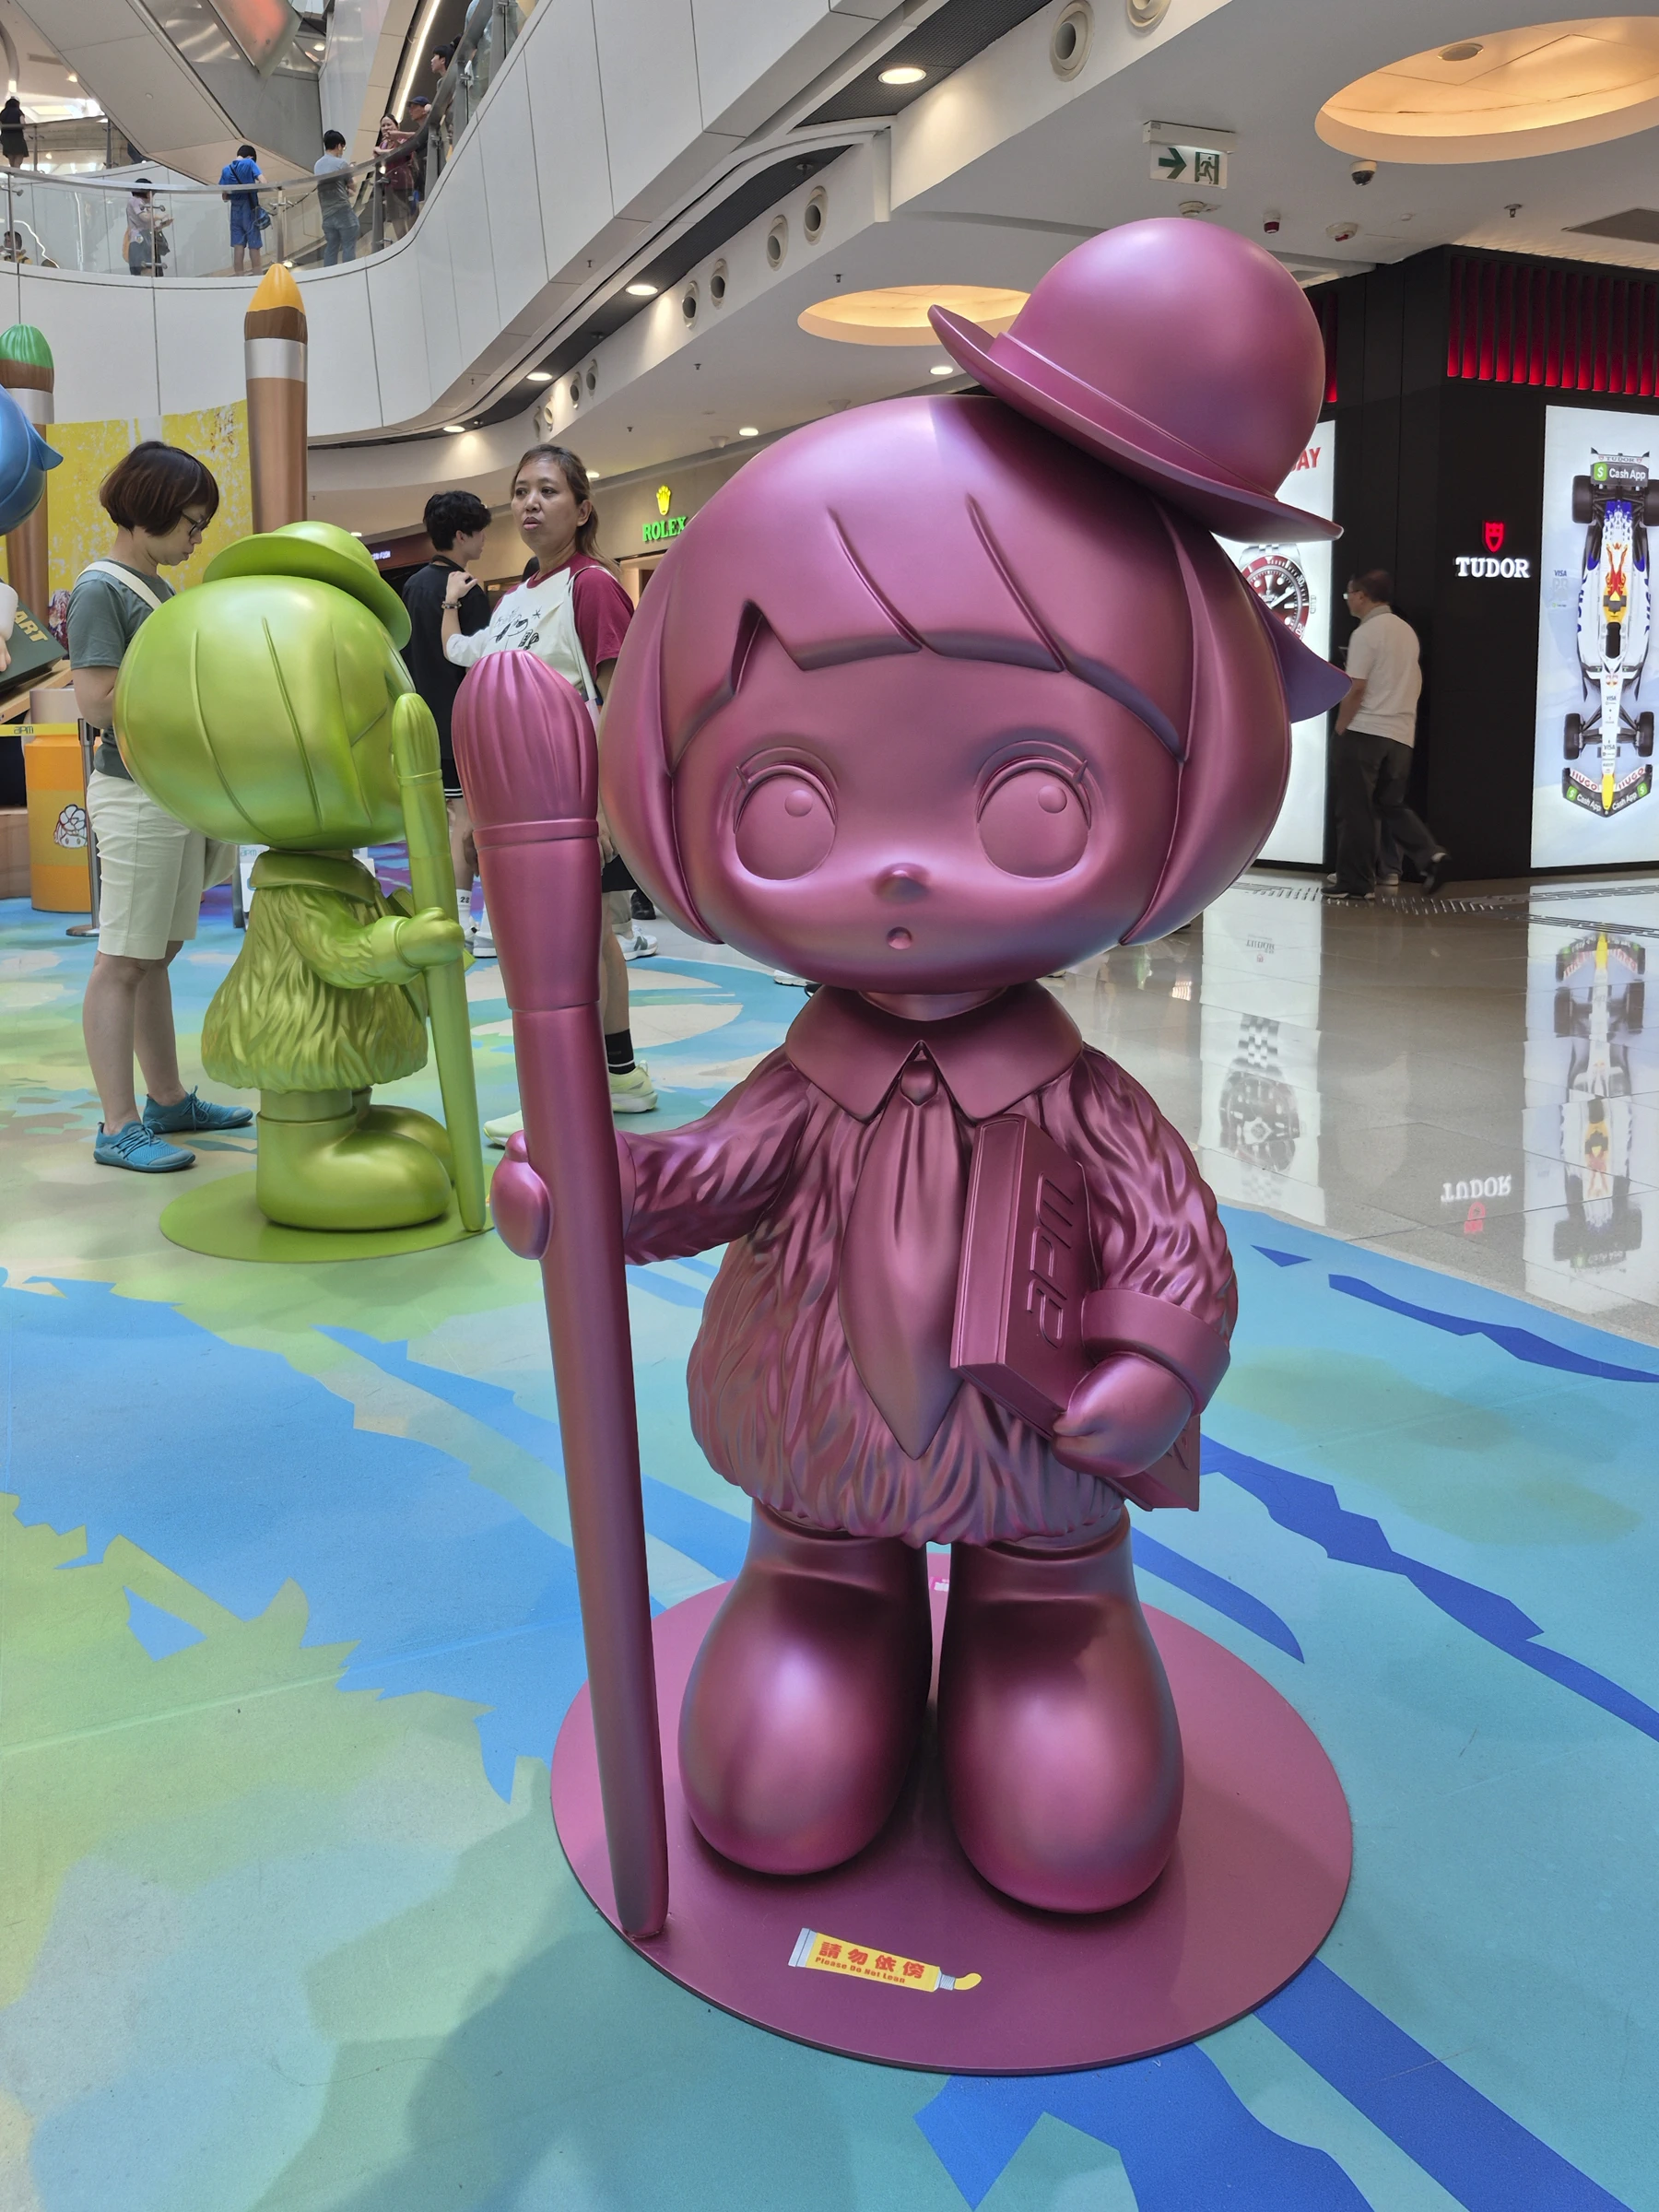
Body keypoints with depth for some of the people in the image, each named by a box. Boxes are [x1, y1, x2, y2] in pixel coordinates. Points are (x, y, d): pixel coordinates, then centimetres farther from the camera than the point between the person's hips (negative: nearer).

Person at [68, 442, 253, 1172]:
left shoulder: (157, 587, 16)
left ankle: (168, 1100, 21)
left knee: (157, 955, 14)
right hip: (136, 793, -9)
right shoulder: (100, 589, -10)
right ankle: (119, 1126, -2)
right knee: (122, 961, -5)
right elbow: (96, 701, -17)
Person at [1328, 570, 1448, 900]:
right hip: (1402, 734, 7)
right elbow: (1413, 683, 19)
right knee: (1392, 804, 15)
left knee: (1355, 809, 0)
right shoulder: (1407, 631, 14)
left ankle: (1355, 882, 3)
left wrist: (1340, 727, -4)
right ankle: (1428, 855, -4)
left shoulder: (1366, 633, -10)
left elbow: (1356, 689, -16)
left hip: (1365, 731, -7)